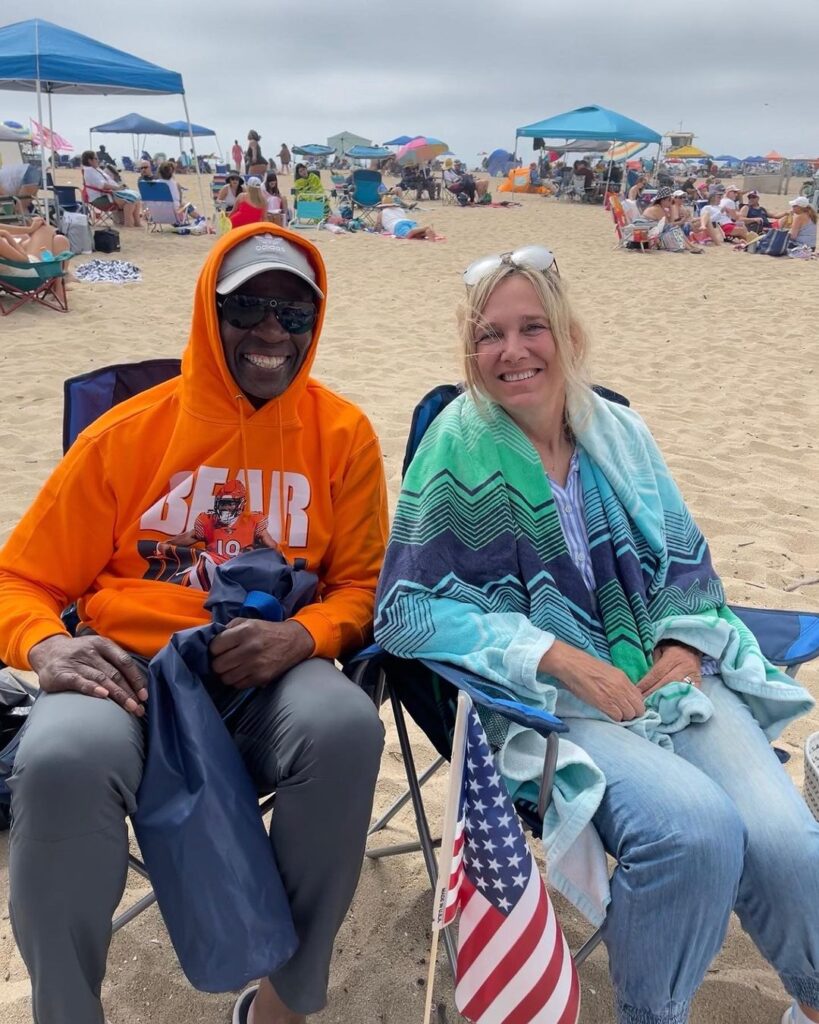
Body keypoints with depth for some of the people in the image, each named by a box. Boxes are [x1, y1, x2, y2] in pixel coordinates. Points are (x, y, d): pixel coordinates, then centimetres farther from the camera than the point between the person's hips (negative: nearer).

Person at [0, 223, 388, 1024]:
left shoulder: (342, 433, 5)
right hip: (131, 673, 0)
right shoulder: (127, 432, 4)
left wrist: (301, 637, -16)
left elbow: (362, 584, 7)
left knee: (347, 727, -32)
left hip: (268, 680, 1)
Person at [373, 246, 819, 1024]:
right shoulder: (459, 453, -7)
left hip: (666, 676, 4)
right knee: (698, 828, -28)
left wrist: (684, 644, -5)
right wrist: (559, 657, -18)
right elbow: (408, 609, -10)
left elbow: (686, 560, 16)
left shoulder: (617, 432, 7)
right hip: (548, 700, -4)